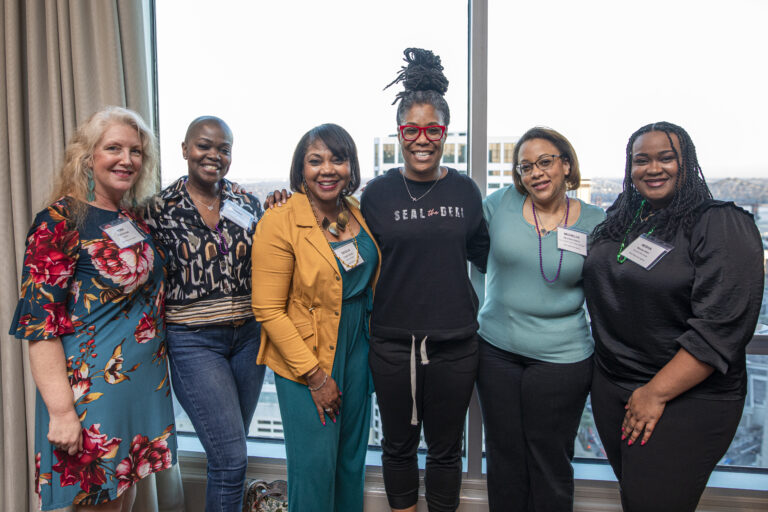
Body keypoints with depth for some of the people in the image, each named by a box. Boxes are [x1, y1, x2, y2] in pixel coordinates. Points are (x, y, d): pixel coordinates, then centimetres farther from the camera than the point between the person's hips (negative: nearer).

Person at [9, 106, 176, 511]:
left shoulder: (136, 219, 7)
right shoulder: (60, 222, -14)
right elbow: (39, 322, -17)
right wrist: (62, 411, -20)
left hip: (145, 382, 7)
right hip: (92, 387, -6)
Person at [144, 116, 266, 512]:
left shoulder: (248, 204, 5)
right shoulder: (161, 208, -3)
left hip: (248, 336, 4)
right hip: (194, 341, -4)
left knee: (227, 452, 17)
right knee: (232, 456, -5)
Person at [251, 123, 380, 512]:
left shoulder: (358, 214, 3)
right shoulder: (279, 222, -15)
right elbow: (269, 310, -16)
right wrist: (314, 374, -16)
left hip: (358, 347, 6)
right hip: (306, 357, -6)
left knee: (353, 454, 18)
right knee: (315, 464, 4)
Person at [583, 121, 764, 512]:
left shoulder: (723, 225, -12)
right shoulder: (619, 221, 7)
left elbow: (720, 327, -20)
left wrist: (656, 393, -20)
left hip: (686, 396, -6)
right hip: (611, 385, 6)